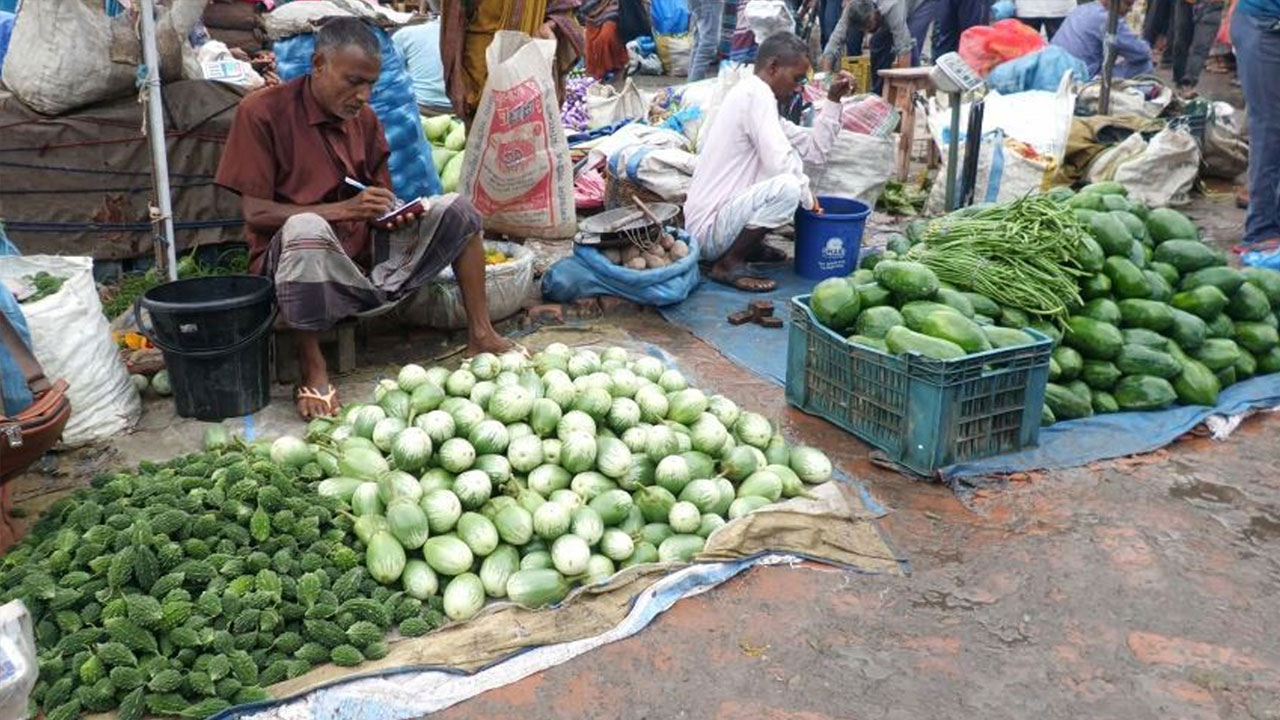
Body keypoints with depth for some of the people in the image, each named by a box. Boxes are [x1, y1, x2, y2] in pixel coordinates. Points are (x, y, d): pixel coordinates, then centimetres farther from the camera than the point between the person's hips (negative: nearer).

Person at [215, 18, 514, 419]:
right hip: (294, 262, -6)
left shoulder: (364, 117, 8)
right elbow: (255, 213, -14)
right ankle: (312, 368, -26)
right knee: (307, 228, -40)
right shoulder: (263, 112, -10)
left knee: (455, 211, -4)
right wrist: (342, 210, -24)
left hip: (365, 254, 6)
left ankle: (480, 335, -1)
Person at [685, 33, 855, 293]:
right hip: (709, 231, -10)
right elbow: (779, 162, -25)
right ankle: (728, 264, -13)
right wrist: (807, 197, -9)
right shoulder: (756, 92, -14)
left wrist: (833, 100, 8)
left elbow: (815, 150, 14)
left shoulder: (753, 95, 15)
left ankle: (751, 245, 15)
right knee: (788, 187, -30)